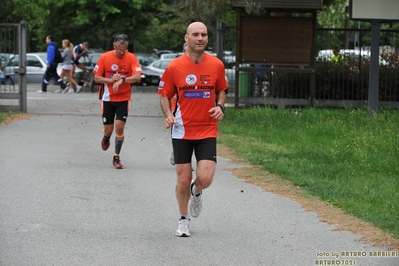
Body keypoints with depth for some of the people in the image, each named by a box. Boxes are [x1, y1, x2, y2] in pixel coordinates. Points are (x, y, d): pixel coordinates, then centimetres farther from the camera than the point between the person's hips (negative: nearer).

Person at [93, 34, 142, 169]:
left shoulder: (131, 58, -8)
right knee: (108, 129, 4)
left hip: (123, 99, -1)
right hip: (108, 98, 1)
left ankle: (116, 158, 3)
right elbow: (96, 78, -3)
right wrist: (110, 80, -19)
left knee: (119, 126, -13)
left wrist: (122, 80, -31)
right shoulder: (104, 57, -6)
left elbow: (137, 77, -19)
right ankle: (106, 138, 44)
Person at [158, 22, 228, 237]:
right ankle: (184, 220, 26)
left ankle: (196, 192, 26)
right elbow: (165, 95, 4)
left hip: (207, 131, 1)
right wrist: (168, 114, -14)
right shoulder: (174, 67, -5)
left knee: (205, 179, -12)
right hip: (182, 130, -1)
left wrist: (220, 106, -5)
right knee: (183, 180, 2)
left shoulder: (216, 65, -1)